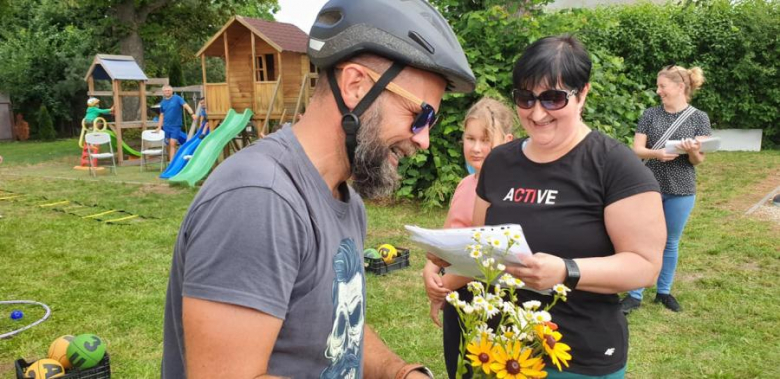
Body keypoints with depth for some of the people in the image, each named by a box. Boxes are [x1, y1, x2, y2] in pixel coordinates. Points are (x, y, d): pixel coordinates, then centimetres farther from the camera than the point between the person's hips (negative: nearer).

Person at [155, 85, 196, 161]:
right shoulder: (163, 102, 9)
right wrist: (159, 127, 13)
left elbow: (186, 105, -16)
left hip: (175, 126, -4)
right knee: (169, 145, 11)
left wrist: (192, 114, -33)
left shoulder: (177, 98, -4)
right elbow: (162, 115, 15)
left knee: (172, 144, -12)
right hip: (166, 126, 4)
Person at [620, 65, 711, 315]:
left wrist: (693, 151, -25)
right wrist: (657, 154, -23)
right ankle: (635, 295, 12)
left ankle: (664, 292, 27)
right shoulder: (650, 114, 0)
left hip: (681, 191, 0)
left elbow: (698, 160, -2)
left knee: (670, 242, 12)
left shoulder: (699, 118, -2)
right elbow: (637, 149, -3)